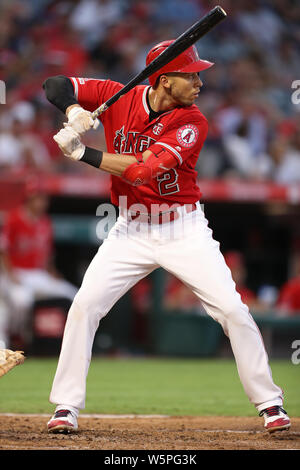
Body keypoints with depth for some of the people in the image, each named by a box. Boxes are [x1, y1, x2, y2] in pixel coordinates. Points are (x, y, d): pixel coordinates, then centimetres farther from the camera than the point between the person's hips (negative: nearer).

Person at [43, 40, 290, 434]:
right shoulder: (120, 99, -7)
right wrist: (75, 111, -26)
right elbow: (55, 86, -4)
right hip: (131, 231, 2)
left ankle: (268, 401, 5)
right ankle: (66, 407, -1)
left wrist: (82, 153, -29)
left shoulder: (192, 122, -15)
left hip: (185, 232, -2)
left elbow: (145, 169, -27)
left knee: (232, 310, -9)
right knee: (85, 305, -10)